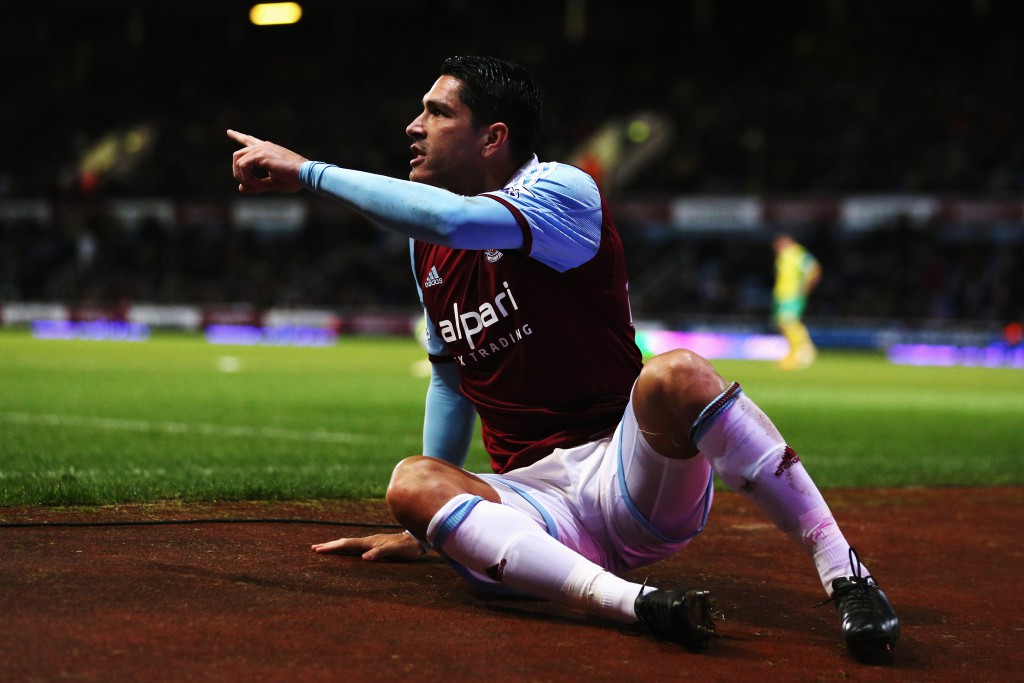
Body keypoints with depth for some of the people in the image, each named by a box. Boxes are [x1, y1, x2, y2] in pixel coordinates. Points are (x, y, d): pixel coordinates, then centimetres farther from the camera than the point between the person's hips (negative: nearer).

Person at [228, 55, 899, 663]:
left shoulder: (563, 190, -7)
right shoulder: (428, 244, 16)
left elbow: (455, 219, -29)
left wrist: (307, 171, -22)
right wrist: (424, 531, 25)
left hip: (630, 476, -5)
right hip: (534, 502, 5)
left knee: (675, 375, -37)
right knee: (412, 482, -26)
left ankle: (843, 570, -31)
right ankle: (635, 602, -42)